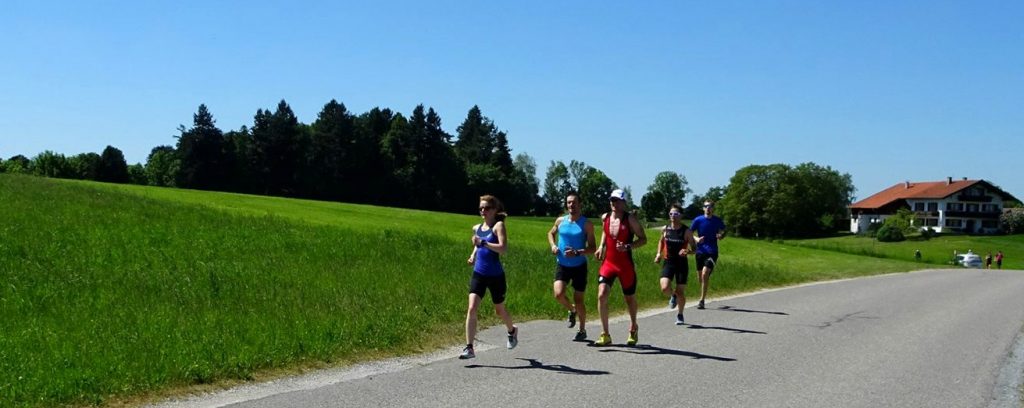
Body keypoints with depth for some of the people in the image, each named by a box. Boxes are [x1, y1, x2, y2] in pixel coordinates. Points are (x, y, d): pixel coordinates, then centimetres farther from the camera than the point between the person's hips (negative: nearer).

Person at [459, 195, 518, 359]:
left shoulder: (498, 225, -9)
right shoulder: (476, 228, 8)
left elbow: (503, 248, -24)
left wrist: (483, 242, -32)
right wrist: (473, 255, 10)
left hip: (496, 276, -4)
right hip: (478, 274, 4)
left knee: (499, 310, 14)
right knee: (472, 308, -13)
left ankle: (512, 331, 47)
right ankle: (469, 348, -13)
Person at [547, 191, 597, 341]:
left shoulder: (587, 224, -8)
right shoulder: (560, 221, 2)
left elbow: (592, 247, -9)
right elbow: (551, 233, 22)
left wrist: (577, 252, -25)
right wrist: (553, 245, 2)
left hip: (579, 266, -2)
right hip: (562, 265, 3)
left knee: (578, 300, 4)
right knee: (558, 294, -17)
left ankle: (582, 330, 25)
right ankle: (572, 310, 16)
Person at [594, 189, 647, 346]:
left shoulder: (630, 219, -8)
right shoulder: (605, 217, 4)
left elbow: (643, 239, -5)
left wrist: (628, 246, -21)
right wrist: (601, 246, 9)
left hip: (626, 265, -3)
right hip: (608, 263, 3)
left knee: (630, 298, 13)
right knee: (602, 295, -16)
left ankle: (633, 329, 40)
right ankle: (605, 334, -9)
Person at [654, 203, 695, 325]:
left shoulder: (687, 231, -9)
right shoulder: (665, 229, 1)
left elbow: (694, 249, -6)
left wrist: (687, 251, -28)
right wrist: (659, 253, 7)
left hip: (682, 263, -2)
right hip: (668, 262, 2)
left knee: (681, 292, 3)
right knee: (664, 288, -17)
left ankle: (680, 315, 27)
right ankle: (673, 296, 21)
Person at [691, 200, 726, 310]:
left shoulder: (718, 221, 0)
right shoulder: (698, 220, -1)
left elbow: (724, 232, 17)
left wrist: (721, 236, -6)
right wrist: (696, 239, -15)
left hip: (712, 252, -2)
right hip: (700, 251, 2)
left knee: (705, 274, -17)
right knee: (700, 277, 7)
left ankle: (702, 301, -12)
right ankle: (703, 297, 30)